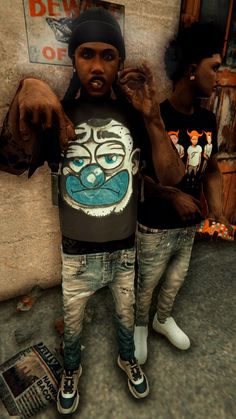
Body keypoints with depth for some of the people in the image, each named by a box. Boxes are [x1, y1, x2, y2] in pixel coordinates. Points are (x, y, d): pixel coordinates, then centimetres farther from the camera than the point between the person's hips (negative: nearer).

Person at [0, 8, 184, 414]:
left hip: (125, 247, 1)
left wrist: (152, 117, -23)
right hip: (75, 251, 0)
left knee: (125, 314, 27)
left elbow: (172, 178, -14)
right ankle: (71, 369, 58)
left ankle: (127, 359, 60)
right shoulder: (56, 113, -7)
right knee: (71, 322, 24)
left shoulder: (135, 114, -5)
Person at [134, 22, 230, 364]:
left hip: (190, 225, 6)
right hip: (155, 228, -6)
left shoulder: (208, 120, 1)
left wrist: (217, 208, -7)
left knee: (176, 280, 25)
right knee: (146, 285, 17)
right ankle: (140, 326, 48)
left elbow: (212, 170, 7)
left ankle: (163, 320, 55)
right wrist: (172, 196, -23)